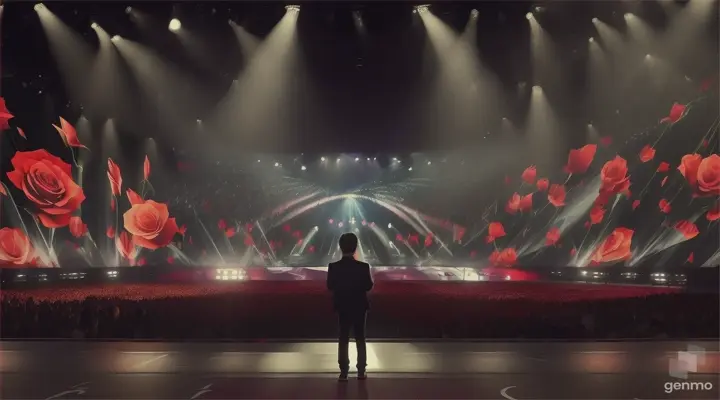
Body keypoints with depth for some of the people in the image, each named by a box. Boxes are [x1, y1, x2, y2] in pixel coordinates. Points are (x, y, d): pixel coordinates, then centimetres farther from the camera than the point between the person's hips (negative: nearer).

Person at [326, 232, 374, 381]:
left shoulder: (333, 267, -14)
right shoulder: (363, 267, -17)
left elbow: (330, 286, -3)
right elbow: (368, 286, -6)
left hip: (342, 307, 1)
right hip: (359, 307, -1)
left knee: (343, 339, 11)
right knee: (360, 338, 13)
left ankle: (344, 372, 11)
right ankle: (361, 371, 16)